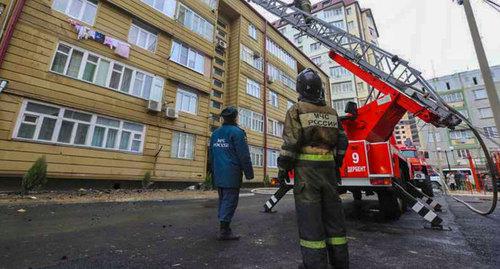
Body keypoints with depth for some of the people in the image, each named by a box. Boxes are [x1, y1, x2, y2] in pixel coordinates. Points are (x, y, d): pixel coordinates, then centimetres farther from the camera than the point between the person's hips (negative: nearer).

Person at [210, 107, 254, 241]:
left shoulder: (215, 133, 14)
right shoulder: (237, 132, -10)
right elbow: (244, 156, -13)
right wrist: (249, 173, -5)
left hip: (218, 174, 8)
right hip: (231, 174, -7)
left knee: (222, 200, 16)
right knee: (230, 201, -1)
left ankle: (224, 228, 25)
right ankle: (224, 231, 2)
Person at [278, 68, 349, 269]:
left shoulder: (296, 110, -4)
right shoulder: (331, 112, 13)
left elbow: (290, 143, -12)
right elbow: (342, 141, 14)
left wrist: (283, 169, -5)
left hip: (306, 167, -6)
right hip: (328, 166, 6)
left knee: (309, 215, 0)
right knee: (332, 211, 13)